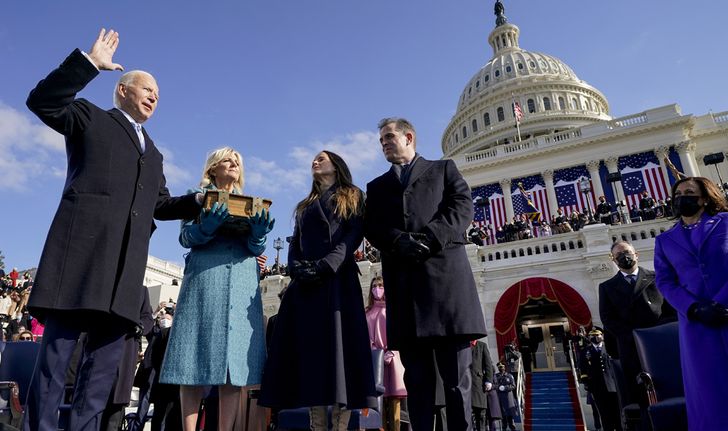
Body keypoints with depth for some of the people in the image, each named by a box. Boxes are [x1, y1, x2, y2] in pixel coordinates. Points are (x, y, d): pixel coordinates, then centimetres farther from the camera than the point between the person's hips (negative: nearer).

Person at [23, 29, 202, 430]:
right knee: (57, 348, -6)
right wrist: (89, 62, -5)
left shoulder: (153, 153, 30)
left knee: (107, 356, 2)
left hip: (127, 261, 6)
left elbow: (161, 204, 23)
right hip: (83, 246, -5)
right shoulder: (90, 118, 17)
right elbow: (42, 101, 0)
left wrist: (199, 202, 7)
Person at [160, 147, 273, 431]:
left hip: (243, 282, 3)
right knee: (196, 358, -6)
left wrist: (258, 233, -12)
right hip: (205, 278, -2)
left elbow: (256, 248, 12)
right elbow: (186, 237, 3)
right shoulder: (197, 196, 15)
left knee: (236, 358, -4)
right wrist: (206, 227, -19)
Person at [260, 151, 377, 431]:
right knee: (310, 349, -3)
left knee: (338, 345, -12)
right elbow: (294, 245, 17)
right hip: (305, 283, 5)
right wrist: (297, 269, -6)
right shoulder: (305, 206, 27)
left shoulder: (351, 197, 14)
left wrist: (325, 266, -16)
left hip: (337, 279, -4)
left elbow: (354, 235, -2)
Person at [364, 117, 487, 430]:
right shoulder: (376, 187, 26)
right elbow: (371, 228, 10)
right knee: (417, 376, 3)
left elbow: (463, 206, 3)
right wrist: (399, 240, -11)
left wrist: (429, 238, -13)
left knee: (456, 374, -2)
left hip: (445, 272, -2)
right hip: (402, 281, 2)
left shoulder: (443, 169, 19)